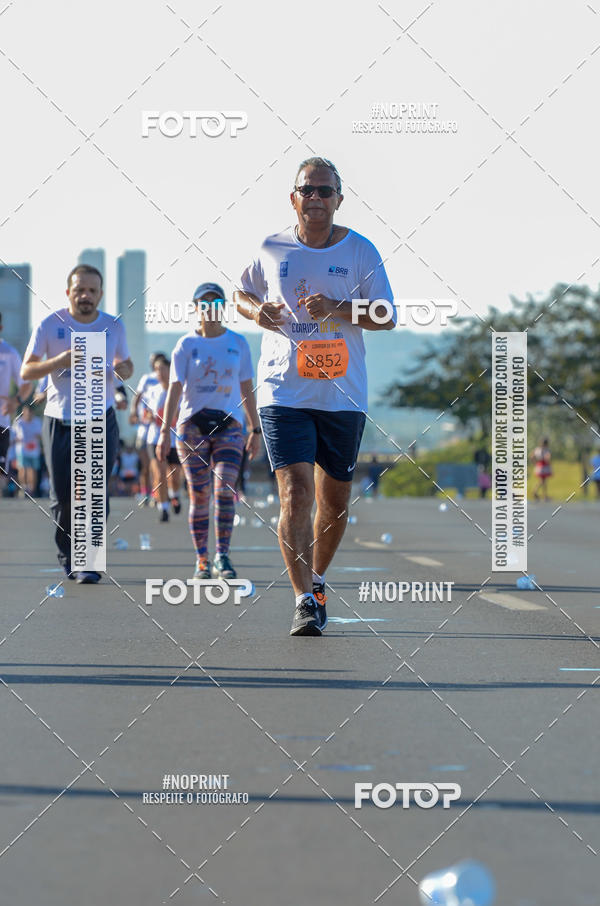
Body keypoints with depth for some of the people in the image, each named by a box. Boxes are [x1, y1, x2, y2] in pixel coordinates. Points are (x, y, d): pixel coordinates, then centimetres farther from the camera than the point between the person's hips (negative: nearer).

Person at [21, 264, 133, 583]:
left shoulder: (114, 326, 3)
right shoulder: (50, 325, -3)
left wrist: (123, 369, -10)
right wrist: (59, 361, -22)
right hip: (59, 421, 0)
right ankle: (67, 557, 25)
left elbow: (125, 364, 16)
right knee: (62, 496, 5)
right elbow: (26, 370, -3)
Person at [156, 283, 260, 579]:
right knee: (199, 496, -1)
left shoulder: (238, 343, 9)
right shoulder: (186, 345, 3)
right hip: (192, 424, -1)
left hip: (229, 424, 1)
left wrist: (255, 430, 10)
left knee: (224, 489, -16)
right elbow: (174, 389, -3)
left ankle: (221, 557, -15)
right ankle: (201, 561, 8)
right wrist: (165, 431, -12)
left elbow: (247, 390, 13)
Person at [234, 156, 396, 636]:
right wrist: (257, 311, -4)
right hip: (284, 392, -1)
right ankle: (305, 600, -16)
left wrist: (339, 308, -18)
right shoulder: (271, 249, 3)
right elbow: (242, 294, 19)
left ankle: (317, 580, 36)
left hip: (343, 395, 1)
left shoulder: (361, 251, 0)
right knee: (295, 492, -16)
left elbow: (387, 317, -1)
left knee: (335, 498, 12)